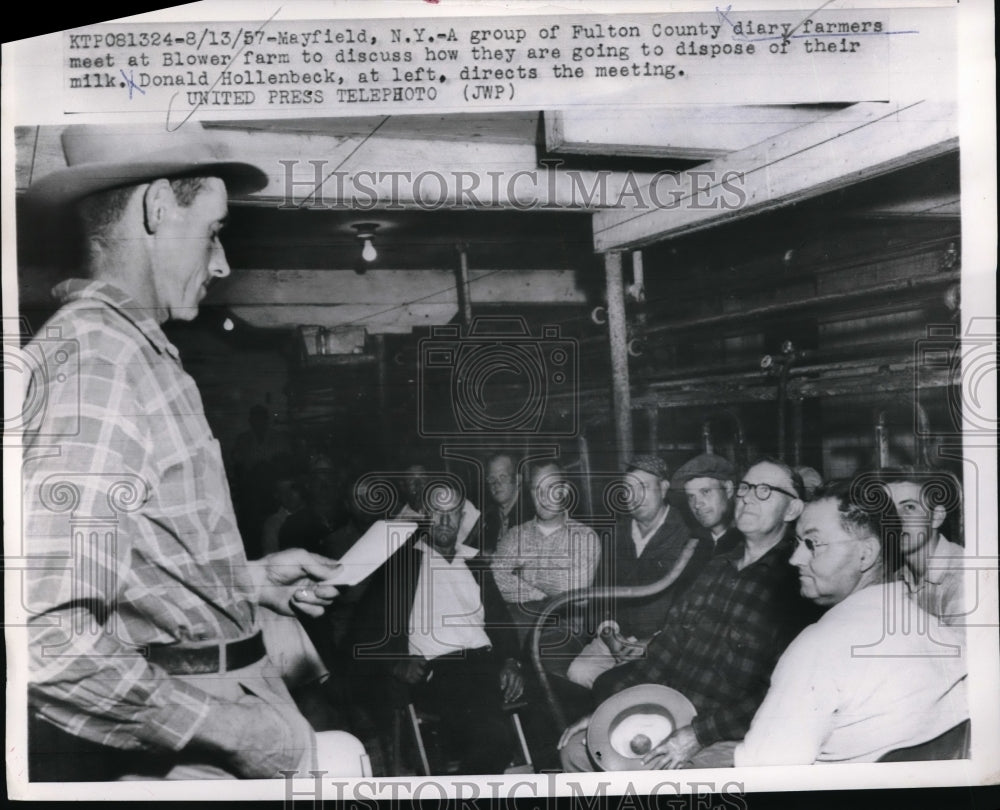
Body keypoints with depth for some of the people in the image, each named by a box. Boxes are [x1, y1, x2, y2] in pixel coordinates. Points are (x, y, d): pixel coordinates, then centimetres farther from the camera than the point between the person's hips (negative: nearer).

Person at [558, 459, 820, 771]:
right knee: (575, 746, 1)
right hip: (670, 718, 7)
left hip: (729, 740, -7)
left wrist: (697, 735, -21)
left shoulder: (795, 585, -13)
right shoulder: (716, 567, 12)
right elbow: (669, 644, 12)